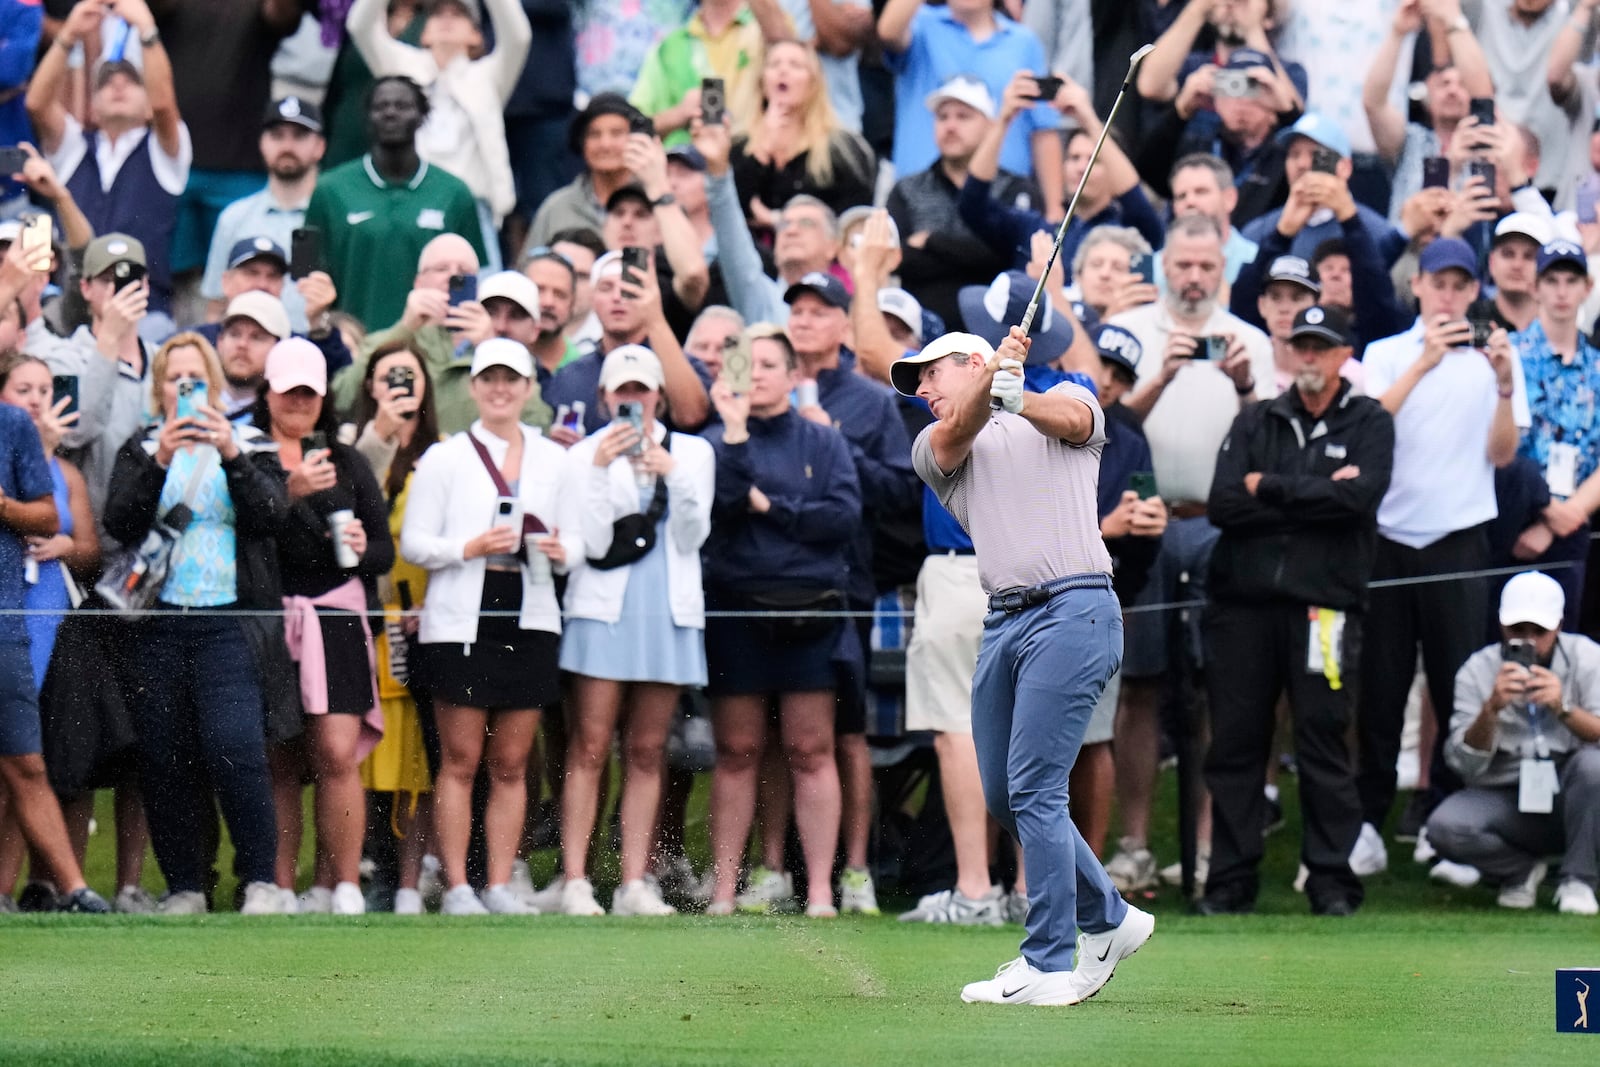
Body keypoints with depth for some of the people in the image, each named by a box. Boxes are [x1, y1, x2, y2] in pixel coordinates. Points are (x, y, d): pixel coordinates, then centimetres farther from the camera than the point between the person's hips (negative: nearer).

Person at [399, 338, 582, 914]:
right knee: (460, 760, -3)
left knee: (511, 764, 5)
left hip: (530, 623, 3)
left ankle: (500, 884, 9)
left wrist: (560, 551, -9)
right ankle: (456, 886, 0)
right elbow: (413, 542, 0)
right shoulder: (445, 458, 3)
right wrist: (470, 548, -15)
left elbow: (576, 539, 13)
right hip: (461, 622, -3)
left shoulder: (553, 461, 12)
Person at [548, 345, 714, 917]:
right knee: (590, 748, -8)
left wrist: (673, 476, -12)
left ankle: (634, 883, 5)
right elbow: (592, 541, -5)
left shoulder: (692, 453, 12)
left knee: (647, 752, 4)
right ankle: (575, 881, -9)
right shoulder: (586, 454, 5)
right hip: (603, 607, -3)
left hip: (668, 611, 3)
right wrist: (600, 471, -14)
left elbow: (693, 537, 2)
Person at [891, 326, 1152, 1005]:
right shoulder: (933, 448, 21)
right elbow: (956, 433, -3)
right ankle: (1108, 921, 26)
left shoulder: (1070, 396, 14)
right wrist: (992, 382, -25)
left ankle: (1050, 967, -10)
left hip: (1073, 611, -6)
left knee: (1033, 790, -13)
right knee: (1003, 798, 8)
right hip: (1002, 623, 6)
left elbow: (1072, 417, -11)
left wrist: (1018, 398, -33)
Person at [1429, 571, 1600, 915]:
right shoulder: (1477, 671, -3)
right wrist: (1491, 709, -30)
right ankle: (1521, 870, 4)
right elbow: (1466, 765, -13)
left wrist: (1563, 708, -37)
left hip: (1569, 800, -1)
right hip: (1505, 802, 1)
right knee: (1445, 826, -29)